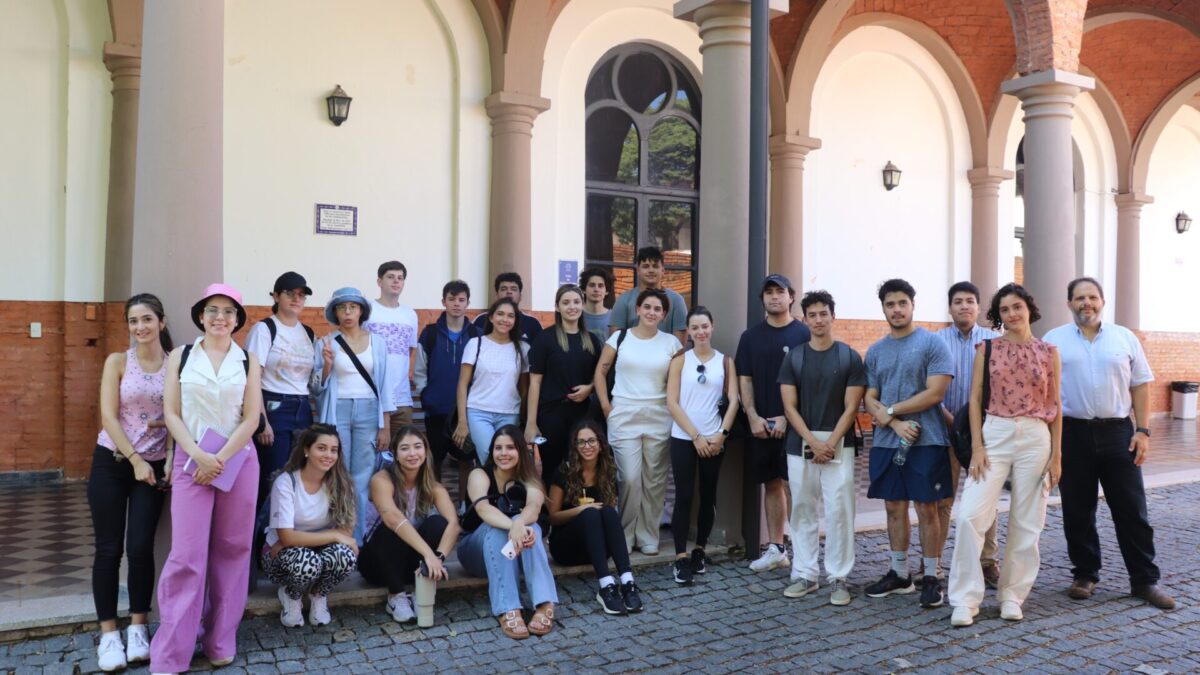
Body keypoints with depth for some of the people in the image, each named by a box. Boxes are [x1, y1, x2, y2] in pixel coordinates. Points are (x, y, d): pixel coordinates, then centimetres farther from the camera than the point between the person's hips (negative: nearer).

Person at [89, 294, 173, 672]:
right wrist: (135, 460, -13)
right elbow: (109, 417, -6)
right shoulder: (117, 362, -1)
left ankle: (137, 629, 13)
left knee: (141, 547, -1)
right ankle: (108, 634, 13)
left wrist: (171, 460, -10)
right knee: (109, 548, 2)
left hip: (154, 466, 0)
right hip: (111, 462, 0)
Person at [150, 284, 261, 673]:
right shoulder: (181, 357, 6)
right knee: (187, 555, -5)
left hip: (238, 462, 1)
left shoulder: (248, 362, 6)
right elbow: (171, 414, 0)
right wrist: (199, 455, -12)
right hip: (191, 462, -1)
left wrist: (220, 459, -10)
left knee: (232, 550, 6)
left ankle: (221, 641, 18)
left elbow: (251, 419, 0)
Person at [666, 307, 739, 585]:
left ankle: (700, 550, 23)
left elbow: (733, 401, 2)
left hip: (714, 440, 2)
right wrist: (696, 436, -9)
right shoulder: (680, 360, 1)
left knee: (708, 496, 8)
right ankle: (681, 558, -1)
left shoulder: (725, 361, 6)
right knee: (684, 496, -5)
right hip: (683, 439, -2)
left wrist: (722, 433, -9)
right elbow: (672, 403, -4)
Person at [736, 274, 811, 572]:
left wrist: (787, 417, -12)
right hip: (761, 423, 4)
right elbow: (744, 380, 9)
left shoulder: (803, 334, -2)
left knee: (793, 484, -6)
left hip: (792, 422, -4)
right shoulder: (751, 336, 11)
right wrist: (753, 417, -3)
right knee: (771, 484, 11)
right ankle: (775, 548, 19)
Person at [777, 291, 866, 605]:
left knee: (839, 511, -3)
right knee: (802, 511, 7)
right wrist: (813, 442, -9)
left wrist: (830, 443, -11)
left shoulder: (849, 357, 1)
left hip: (838, 445, -2)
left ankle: (838, 577, 6)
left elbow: (851, 408, -2)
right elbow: (790, 407, 1)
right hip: (800, 445, 2)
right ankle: (805, 574, 17)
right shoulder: (794, 358, 6)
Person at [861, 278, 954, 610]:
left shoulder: (932, 343, -4)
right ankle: (899, 574, 23)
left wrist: (890, 411, -8)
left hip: (926, 442, -5)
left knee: (927, 509, 1)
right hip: (886, 443, 5)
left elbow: (934, 393, -12)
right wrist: (896, 424, -11)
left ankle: (931, 578, 13)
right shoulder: (875, 351, 11)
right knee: (894, 508, 11)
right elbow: (870, 400, 6)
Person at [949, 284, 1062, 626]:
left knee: (1026, 521, 7)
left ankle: (1012, 595, 21)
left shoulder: (1048, 352, 5)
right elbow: (975, 399, 2)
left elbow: (1055, 405, 7)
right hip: (994, 435, -1)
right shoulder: (987, 348, 4)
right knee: (970, 515, -10)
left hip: (1036, 438, 1)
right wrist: (976, 447, -6)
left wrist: (1056, 455, 5)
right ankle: (965, 599, -1)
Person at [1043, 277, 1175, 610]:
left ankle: (1145, 580, 15)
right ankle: (1085, 575, 20)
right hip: (1072, 433, -1)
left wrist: (1143, 431, -1)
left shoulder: (1125, 338, 7)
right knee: (1078, 512, 7)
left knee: (1131, 510, 4)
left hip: (1117, 432, 1)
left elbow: (1140, 386, 7)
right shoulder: (1053, 340, 3)